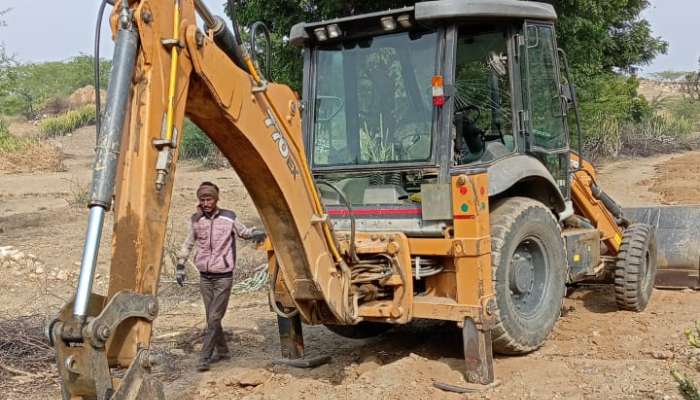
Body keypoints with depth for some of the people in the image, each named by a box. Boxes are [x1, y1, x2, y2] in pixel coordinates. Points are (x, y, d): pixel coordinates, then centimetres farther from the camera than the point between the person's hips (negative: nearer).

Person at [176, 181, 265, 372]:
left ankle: (204, 358, -4)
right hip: (205, 277, 4)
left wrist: (257, 233, -12)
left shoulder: (228, 218, -7)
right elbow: (188, 243, 16)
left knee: (214, 318, -7)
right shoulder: (196, 220, 3)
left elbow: (244, 232, 9)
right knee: (211, 318, 11)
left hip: (223, 277, -4)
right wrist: (180, 265, 14)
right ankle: (222, 351, 27)